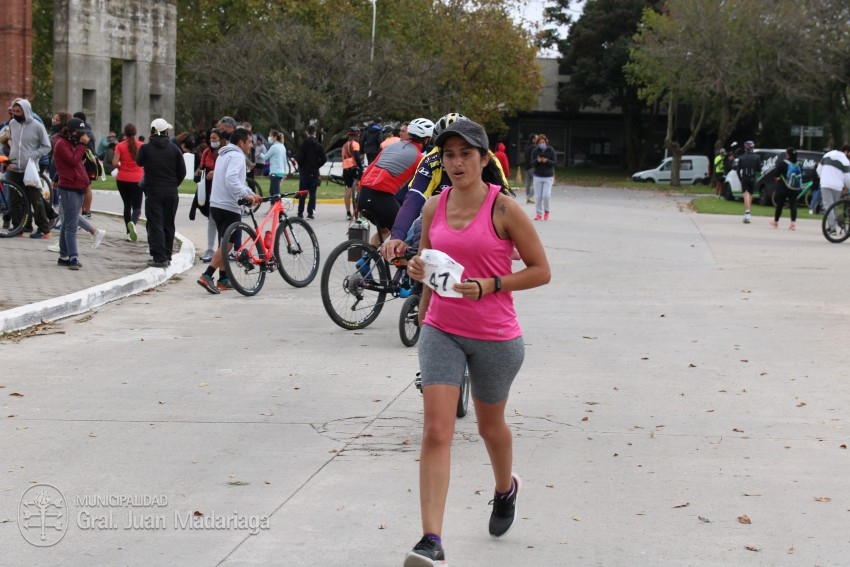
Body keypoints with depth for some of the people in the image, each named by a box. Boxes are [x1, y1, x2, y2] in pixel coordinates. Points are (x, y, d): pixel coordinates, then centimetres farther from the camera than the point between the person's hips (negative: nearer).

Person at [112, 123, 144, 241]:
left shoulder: (120, 145, -6)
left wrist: (121, 167, 7)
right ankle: (133, 222, -33)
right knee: (136, 206, 0)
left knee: (127, 205, 15)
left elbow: (114, 163, -13)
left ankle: (129, 233, 16)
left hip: (122, 179, 1)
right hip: (137, 179, -1)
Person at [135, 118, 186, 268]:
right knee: (168, 225, 13)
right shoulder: (174, 149, 0)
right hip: (171, 193, 3)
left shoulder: (146, 148, -7)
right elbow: (182, 171, 2)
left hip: (153, 192, -3)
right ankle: (167, 256, 16)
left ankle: (159, 258, -9)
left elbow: (139, 162, 13)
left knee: (155, 225, -2)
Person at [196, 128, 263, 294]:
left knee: (224, 244, 16)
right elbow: (232, 179, -28)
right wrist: (246, 194, -31)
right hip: (229, 207, -10)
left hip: (216, 205, 10)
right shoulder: (237, 156, -12)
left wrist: (251, 194, 17)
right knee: (226, 245, -9)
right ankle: (206, 276, -18)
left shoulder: (224, 155, 21)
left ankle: (223, 280, 19)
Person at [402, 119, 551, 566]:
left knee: (490, 426, 18)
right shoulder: (433, 208, 2)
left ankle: (505, 488, 52)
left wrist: (490, 285, -20)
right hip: (441, 331, 3)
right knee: (436, 431, -11)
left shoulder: (504, 210, -11)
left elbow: (541, 271, -7)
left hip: (495, 336, -2)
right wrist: (420, 270, -5)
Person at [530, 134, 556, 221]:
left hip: (548, 176, -2)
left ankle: (546, 211, 12)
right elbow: (532, 162, -4)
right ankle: (539, 213, 13)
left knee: (546, 195, -11)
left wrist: (547, 161, -23)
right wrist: (537, 161, -25)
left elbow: (555, 162, -5)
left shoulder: (551, 150, -4)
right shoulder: (535, 151, 0)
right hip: (538, 176, 2)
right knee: (538, 196, 1)